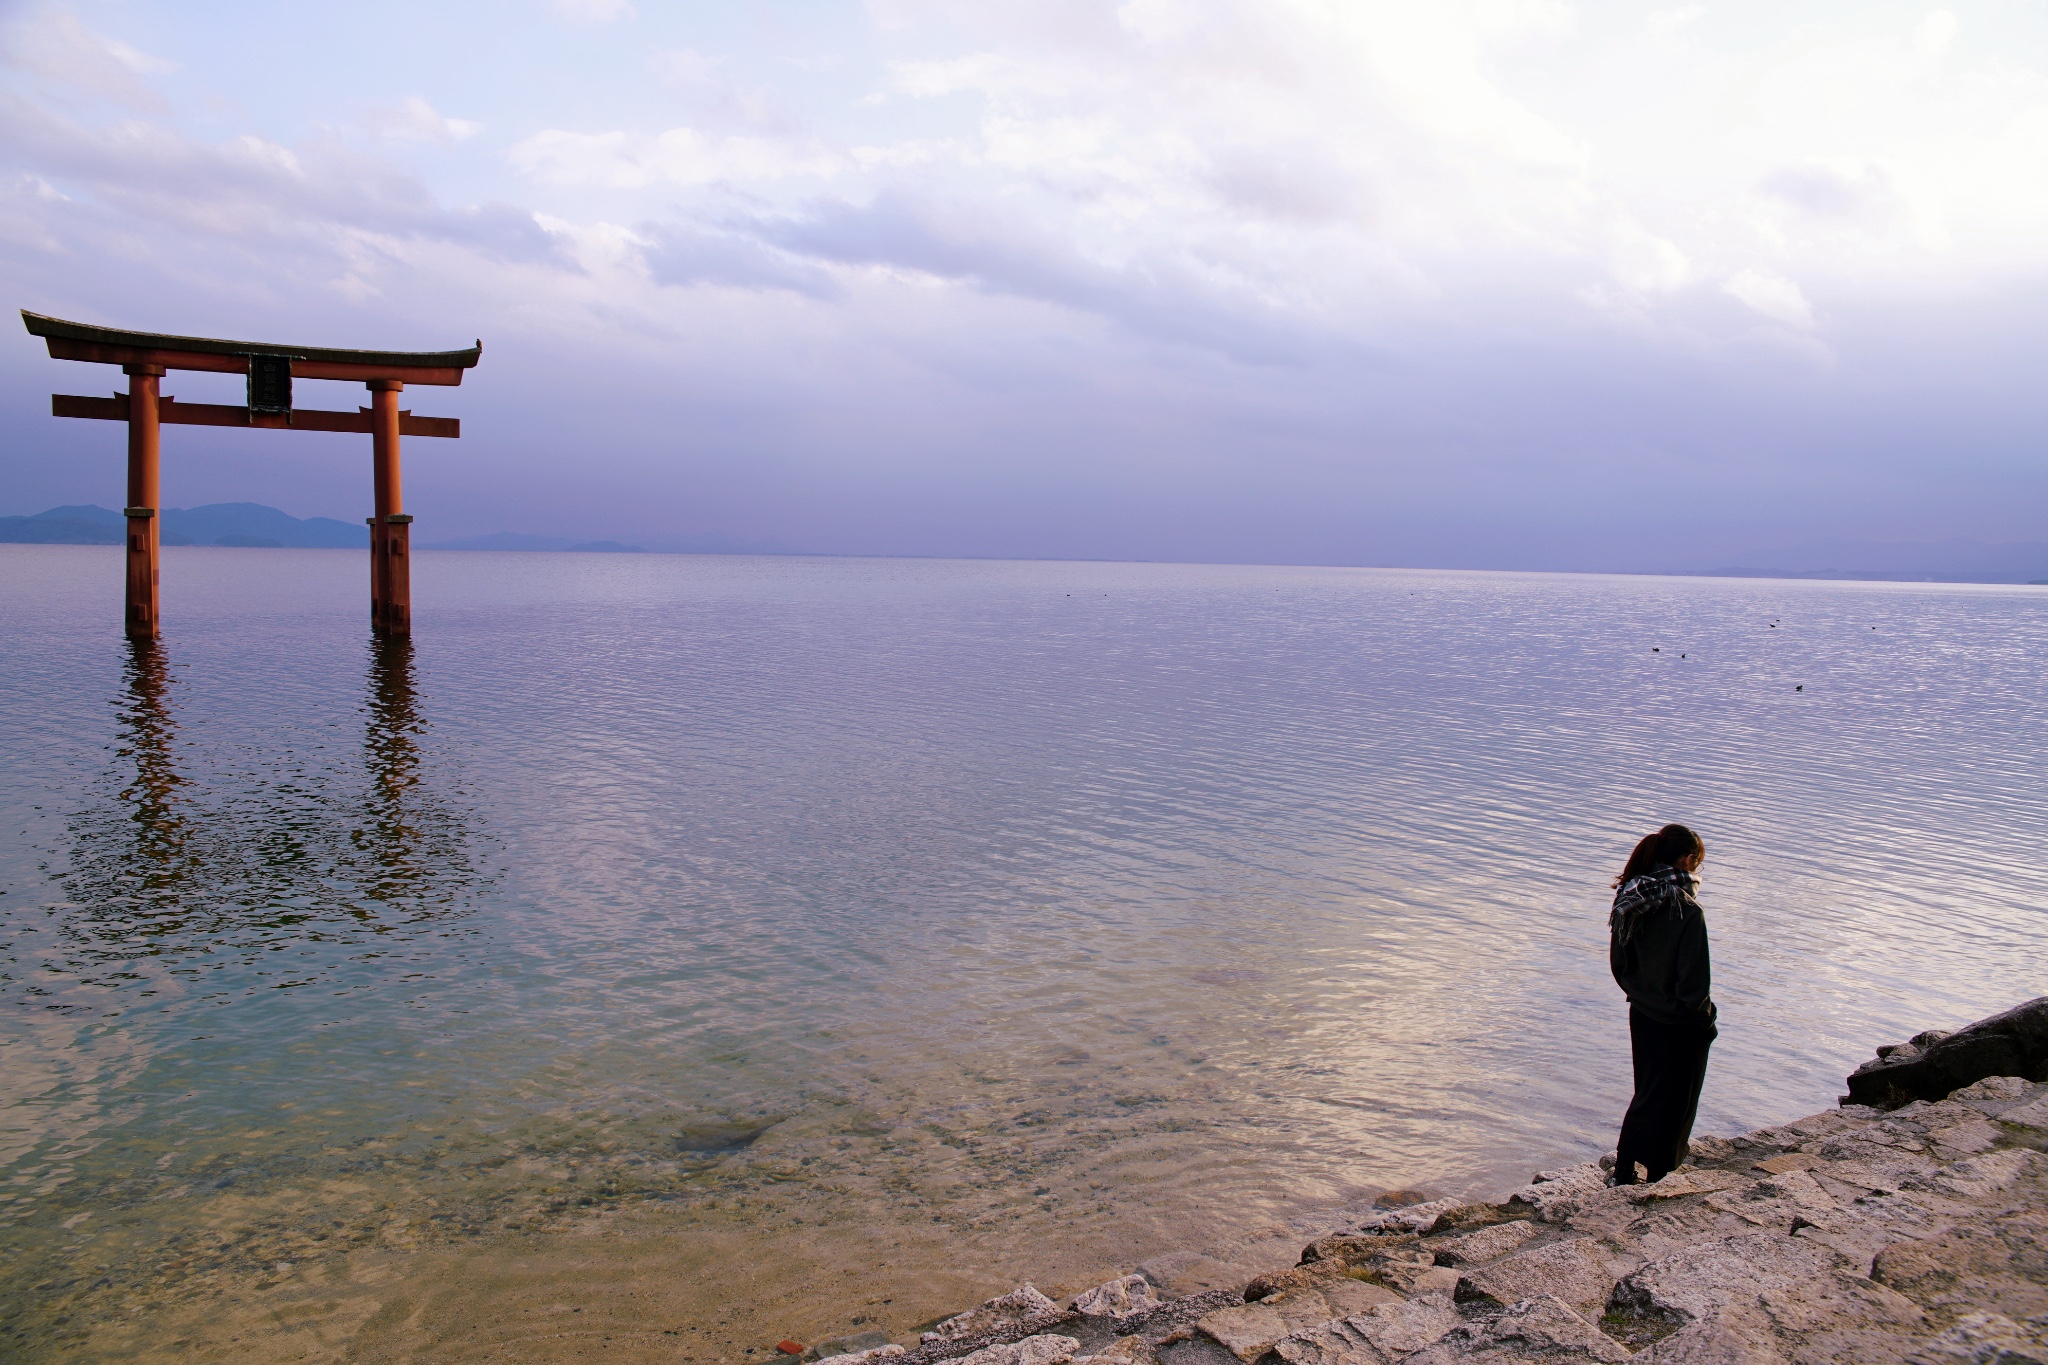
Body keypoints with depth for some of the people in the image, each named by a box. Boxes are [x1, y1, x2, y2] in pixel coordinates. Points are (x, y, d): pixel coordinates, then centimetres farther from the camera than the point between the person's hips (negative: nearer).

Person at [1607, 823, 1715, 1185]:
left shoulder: (1631, 901, -4)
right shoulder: (1686, 910, -25)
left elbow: (1618, 965, 4)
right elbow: (1694, 982, -21)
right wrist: (1706, 1022, -6)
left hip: (1642, 1016, 7)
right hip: (1679, 1027, -6)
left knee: (1646, 1096, 22)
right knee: (1672, 1104, 11)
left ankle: (1624, 1175, 30)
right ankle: (1657, 1180, 23)